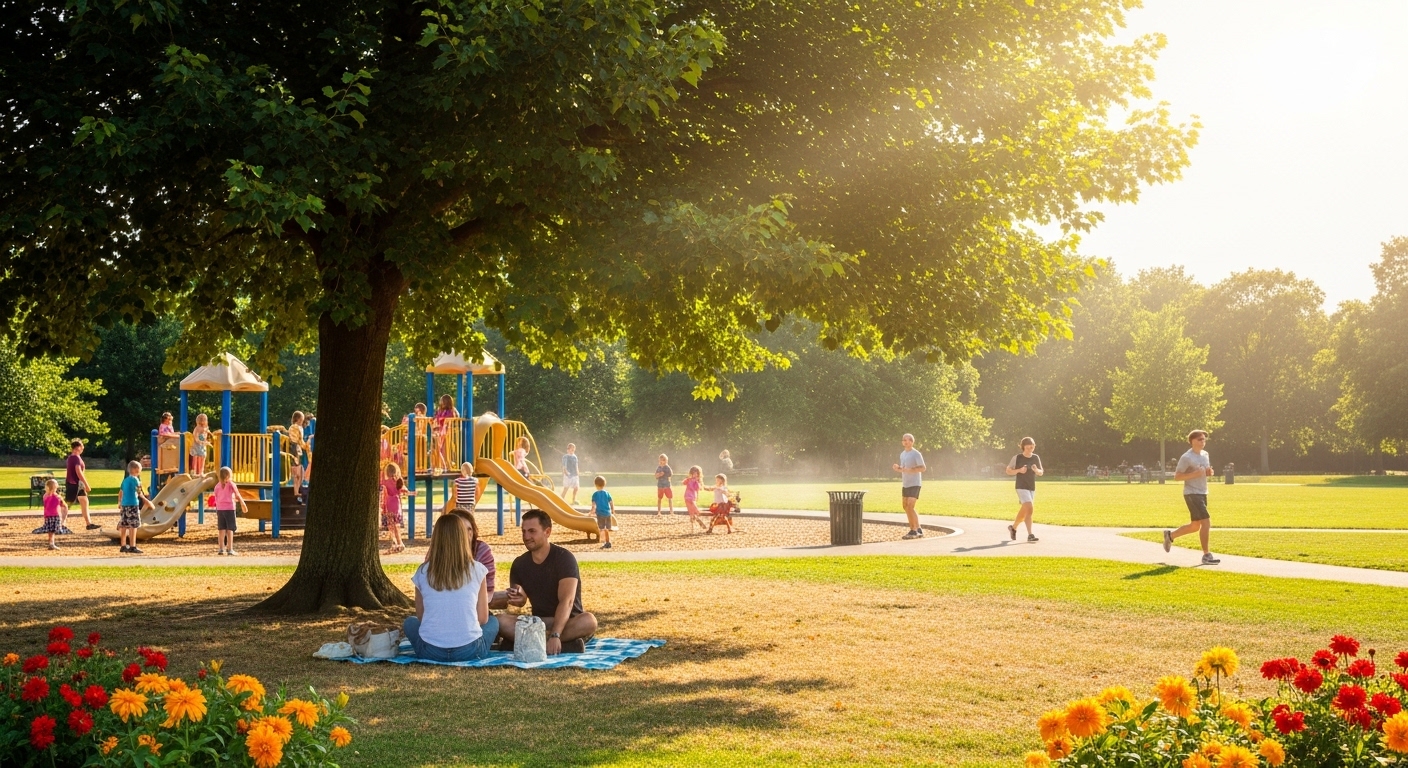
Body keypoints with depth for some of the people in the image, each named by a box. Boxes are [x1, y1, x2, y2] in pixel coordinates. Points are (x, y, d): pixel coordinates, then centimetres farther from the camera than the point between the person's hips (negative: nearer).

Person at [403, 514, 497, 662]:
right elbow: (483, 618, 1)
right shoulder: (476, 569, -3)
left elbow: (420, 616, 10)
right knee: (493, 622, 29)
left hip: (430, 652, 0)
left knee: (409, 622, 31)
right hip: (469, 651, 0)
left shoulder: (423, 572, 0)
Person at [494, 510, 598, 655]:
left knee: (588, 621, -38)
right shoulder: (520, 563, 3)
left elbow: (566, 601, -25)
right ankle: (565, 645, -31)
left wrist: (555, 635, -39)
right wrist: (517, 599, -18)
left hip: (567, 623, -4)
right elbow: (520, 601, 9)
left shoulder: (564, 558, -14)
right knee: (499, 622, -24)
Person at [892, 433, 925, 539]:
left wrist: (909, 470, -26)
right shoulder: (902, 454, 14)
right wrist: (898, 468, 0)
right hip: (905, 484, 8)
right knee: (905, 507, 9)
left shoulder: (916, 454, -11)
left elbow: (923, 468, -17)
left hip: (914, 484, -8)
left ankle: (917, 530, -7)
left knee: (910, 507, -14)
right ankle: (913, 530, 16)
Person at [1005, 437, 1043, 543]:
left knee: (1024, 511, 12)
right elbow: (1008, 471, 0)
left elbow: (1041, 473, 12)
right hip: (1021, 487, -6)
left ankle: (1013, 527, 35)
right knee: (1029, 508, -19)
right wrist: (1019, 470, -17)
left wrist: (1036, 470, -11)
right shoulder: (1017, 458, -6)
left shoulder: (1036, 458, 5)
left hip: (1032, 488, 6)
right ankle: (1030, 535, -20)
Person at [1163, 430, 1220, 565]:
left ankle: (1170, 535, 35)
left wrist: (1209, 472, 0)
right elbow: (1176, 476, -13)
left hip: (1202, 493, 9)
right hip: (1192, 494, -9)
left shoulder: (1205, 454, 12)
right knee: (1206, 522, -15)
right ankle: (1206, 555, -9)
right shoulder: (1186, 457, -13)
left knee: (1195, 526, 15)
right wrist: (1194, 474, -24)